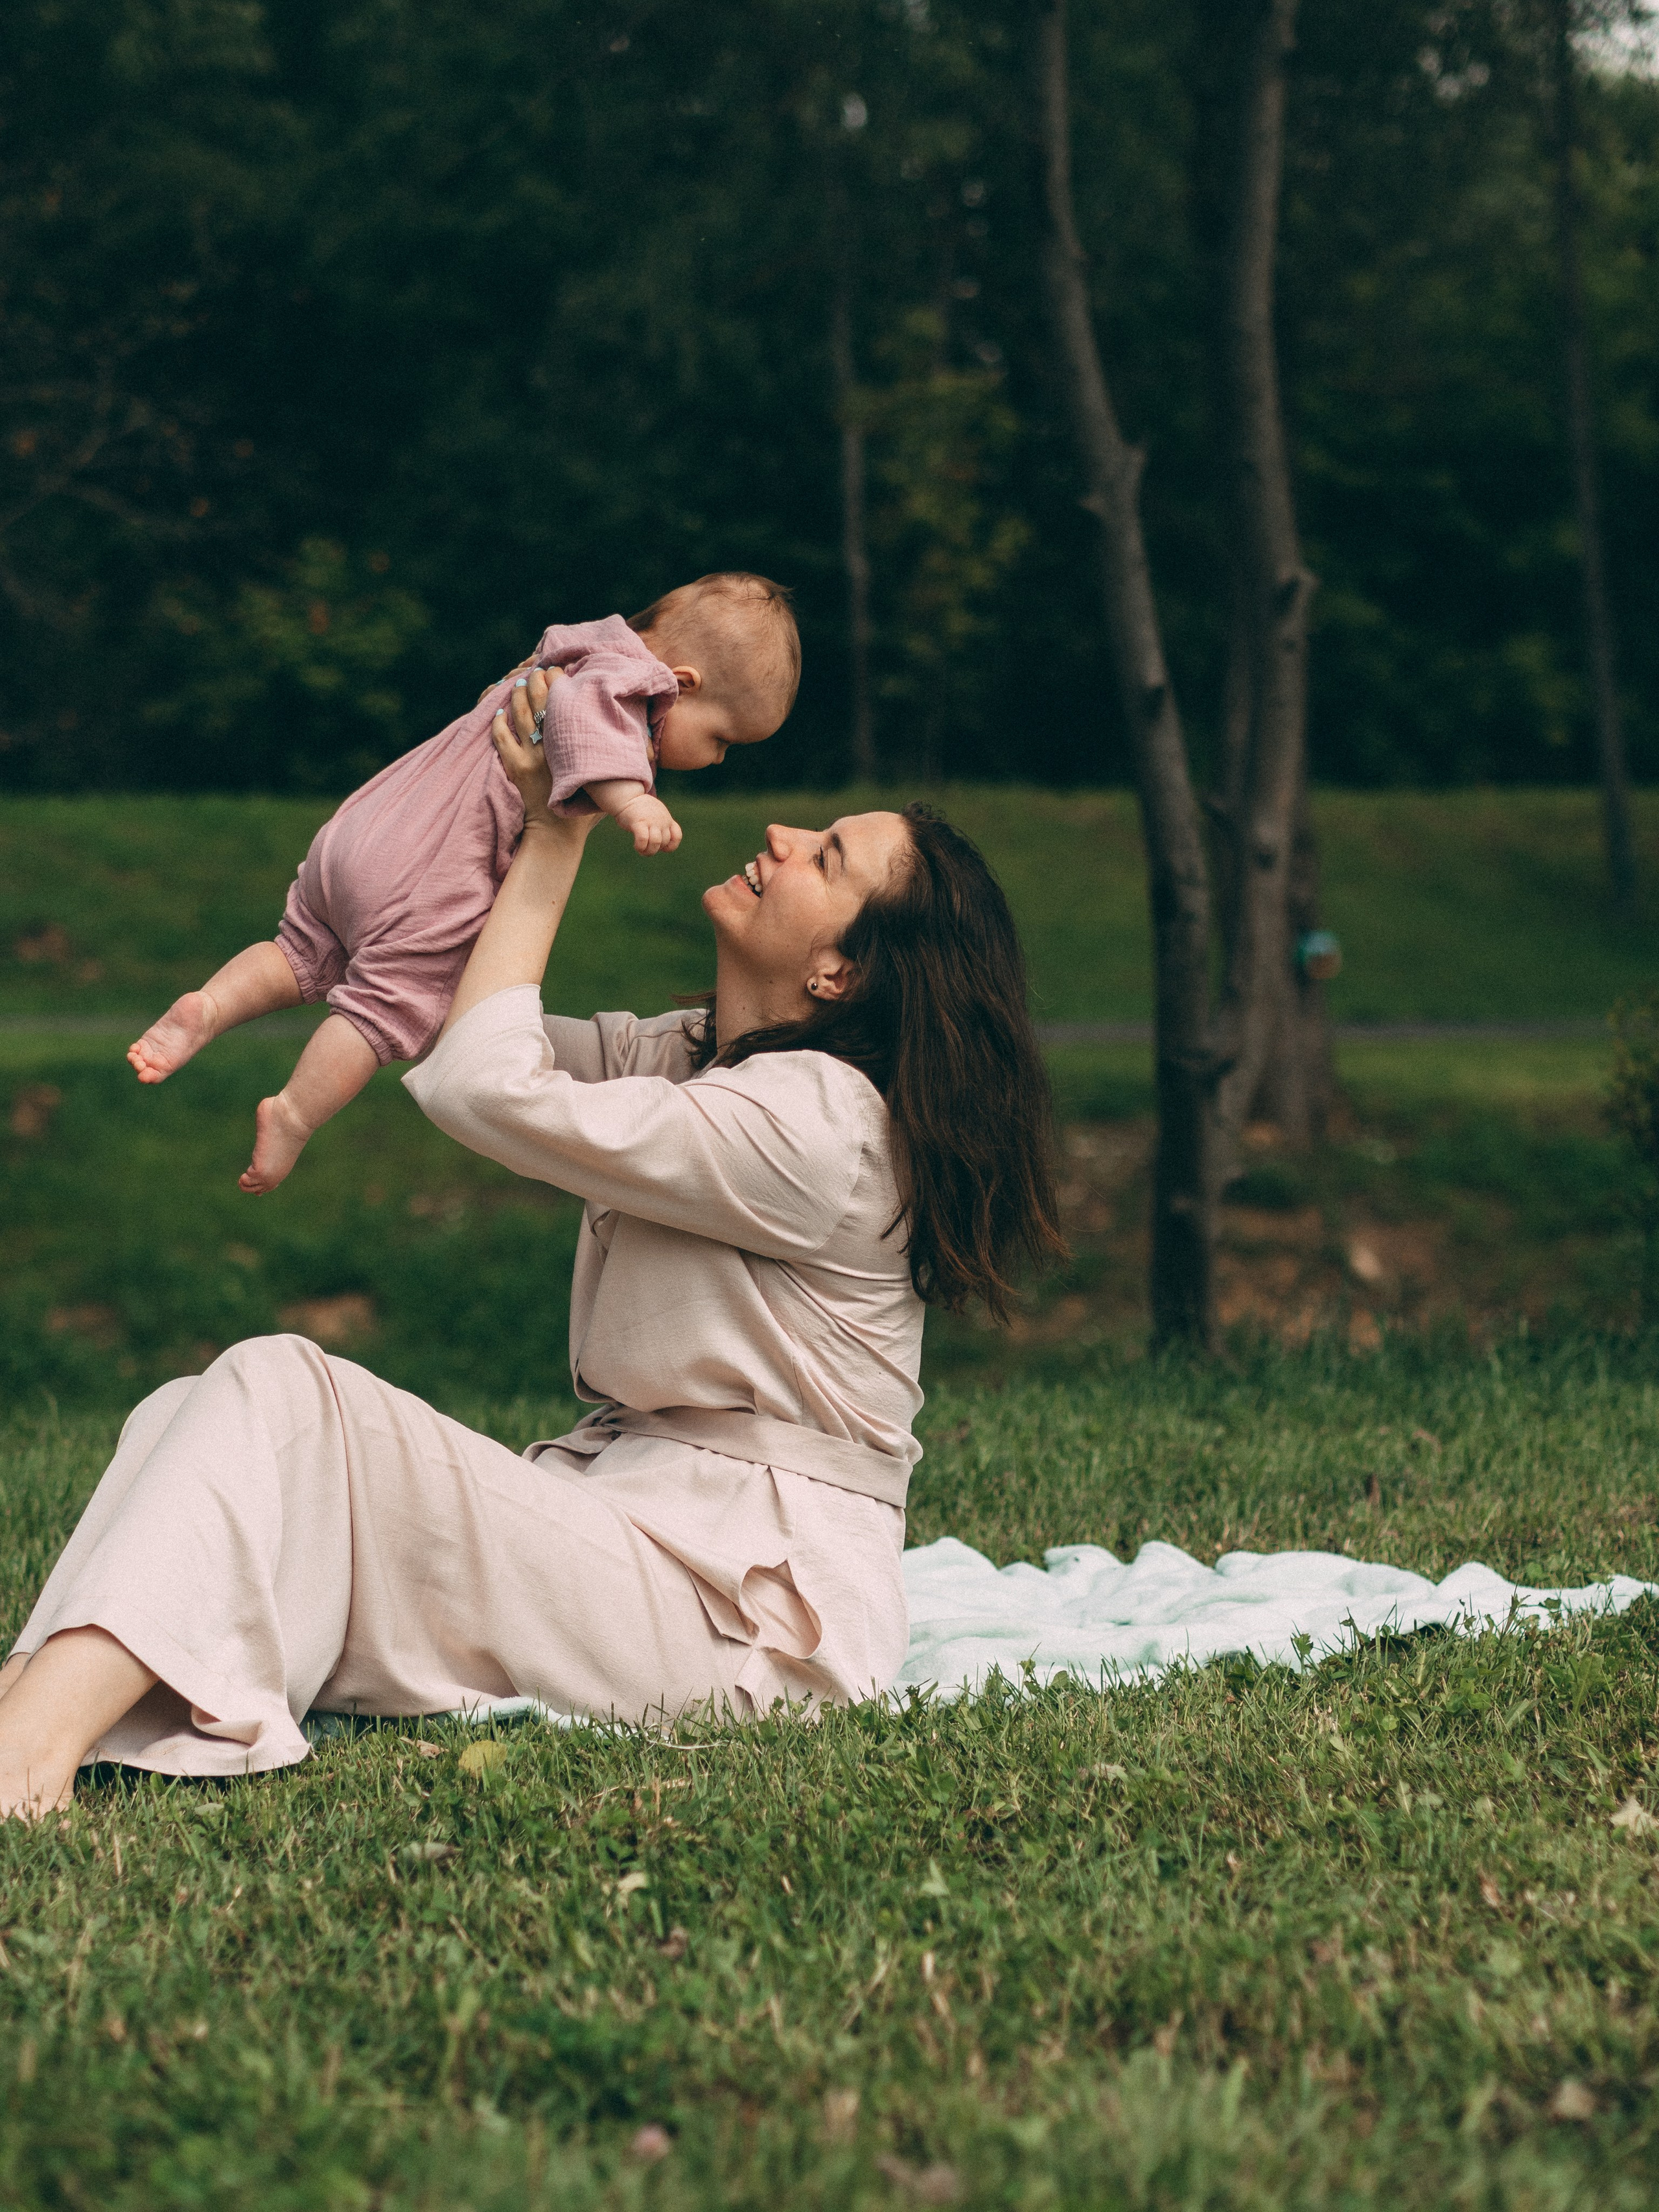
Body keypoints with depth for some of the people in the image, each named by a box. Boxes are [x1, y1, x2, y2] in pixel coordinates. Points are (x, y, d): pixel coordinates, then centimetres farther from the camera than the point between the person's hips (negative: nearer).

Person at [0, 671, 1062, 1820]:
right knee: (196, 1417, -4)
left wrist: (559, 840, -4)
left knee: (279, 1395, -22)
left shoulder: (814, 1118, -16)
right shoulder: (699, 1057, 14)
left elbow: (484, 1087, -16)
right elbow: (462, 1031, 21)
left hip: (739, 1601, -10)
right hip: (633, 1508, 10)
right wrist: (549, 826, 10)